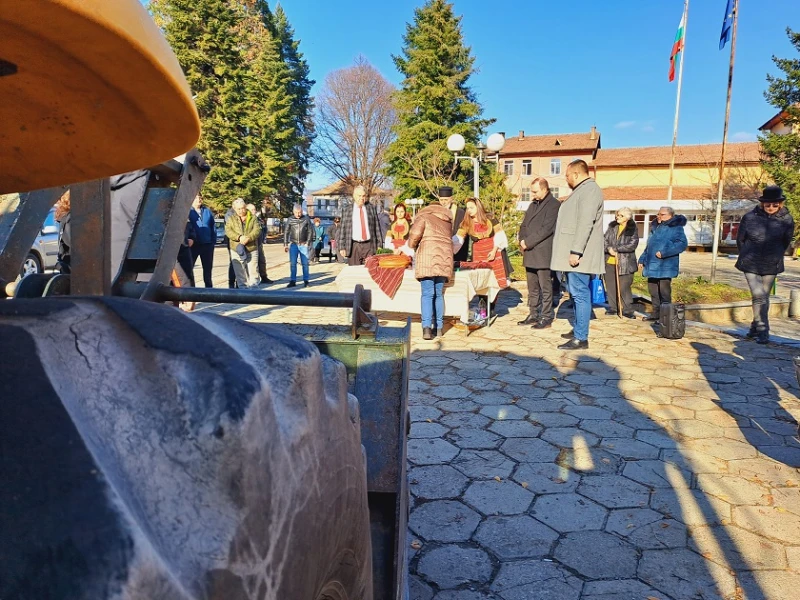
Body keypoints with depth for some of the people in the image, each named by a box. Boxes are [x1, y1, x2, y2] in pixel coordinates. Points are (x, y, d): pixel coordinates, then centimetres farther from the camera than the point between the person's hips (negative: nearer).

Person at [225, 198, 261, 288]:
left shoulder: (253, 217, 7)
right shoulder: (231, 218, 10)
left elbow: (257, 230, -4)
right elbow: (228, 231, -3)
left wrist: (249, 238, -22)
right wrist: (239, 237, -20)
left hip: (252, 248, -1)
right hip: (236, 249, 1)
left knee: (253, 270, 0)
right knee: (239, 271, 5)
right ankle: (242, 288, 12)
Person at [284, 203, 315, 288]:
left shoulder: (306, 219, 0)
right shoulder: (290, 220, 3)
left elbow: (310, 232, 2)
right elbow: (286, 232, 7)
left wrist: (308, 243, -5)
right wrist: (285, 244, 3)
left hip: (303, 245, -1)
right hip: (293, 244, 1)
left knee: (305, 263, 1)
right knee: (292, 263, 1)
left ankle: (306, 281, 9)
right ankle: (292, 281, 6)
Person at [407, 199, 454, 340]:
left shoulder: (424, 217, 8)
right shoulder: (448, 221, 24)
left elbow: (415, 234, -6)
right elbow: (448, 239, 21)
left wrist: (412, 246, 14)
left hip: (428, 258, -4)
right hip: (445, 258, 4)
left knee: (427, 294, -6)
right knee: (439, 294, 11)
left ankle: (427, 327, -15)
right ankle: (439, 327, 12)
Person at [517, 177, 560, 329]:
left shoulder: (553, 205, -5)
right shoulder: (533, 205, 20)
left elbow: (546, 229, -15)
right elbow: (523, 225, 20)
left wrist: (528, 242, -13)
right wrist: (522, 241, 1)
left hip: (543, 253, -8)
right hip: (529, 254, 8)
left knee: (545, 287, -3)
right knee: (532, 288, 12)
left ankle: (546, 317, 4)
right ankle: (533, 315, 19)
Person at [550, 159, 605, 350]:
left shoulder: (590, 190, -13)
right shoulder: (581, 190, 21)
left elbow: (585, 224, -22)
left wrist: (576, 251, -25)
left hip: (578, 255, -11)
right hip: (572, 253, 11)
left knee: (580, 294, -9)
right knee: (576, 293, 16)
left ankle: (581, 338, -7)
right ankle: (578, 329, 26)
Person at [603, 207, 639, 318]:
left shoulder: (632, 229, -2)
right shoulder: (612, 227, 10)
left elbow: (632, 245, -12)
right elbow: (605, 240, 6)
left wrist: (616, 249, -14)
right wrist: (609, 249, -15)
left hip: (624, 263, -4)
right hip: (610, 262, 5)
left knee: (624, 288, -5)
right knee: (610, 286, 9)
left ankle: (627, 310, 5)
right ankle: (613, 308, 20)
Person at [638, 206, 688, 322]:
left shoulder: (675, 228, -7)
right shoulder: (655, 227, 19)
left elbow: (682, 243, -19)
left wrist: (664, 253, -24)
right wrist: (642, 259, 21)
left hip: (665, 266, -8)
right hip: (652, 265, 8)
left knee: (664, 291, -4)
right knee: (653, 290, 12)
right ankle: (656, 313, 22)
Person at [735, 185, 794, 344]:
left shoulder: (786, 220, -4)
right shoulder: (750, 217, -8)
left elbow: (786, 242, 11)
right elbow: (740, 239, 5)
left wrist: (775, 257, 14)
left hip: (771, 266, 2)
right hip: (751, 265, -2)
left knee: (764, 297, 9)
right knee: (758, 296, -11)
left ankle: (755, 327, 21)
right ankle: (762, 330, -5)